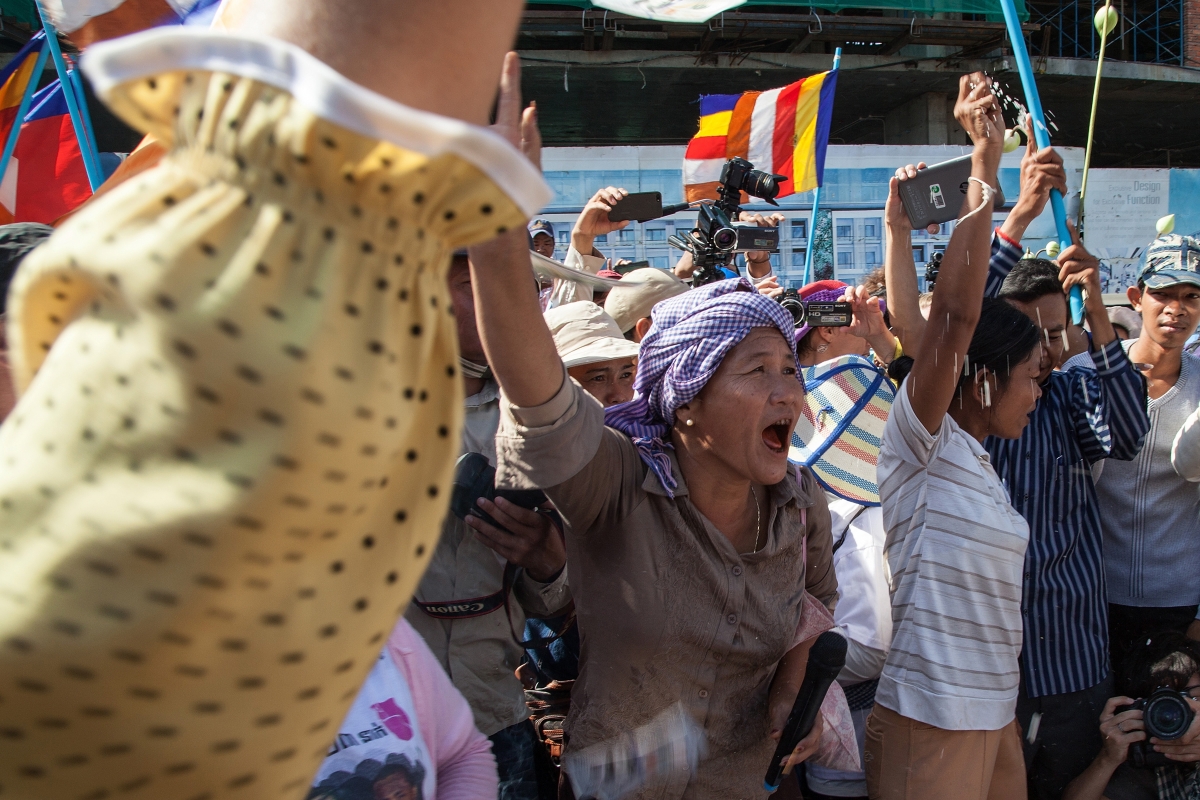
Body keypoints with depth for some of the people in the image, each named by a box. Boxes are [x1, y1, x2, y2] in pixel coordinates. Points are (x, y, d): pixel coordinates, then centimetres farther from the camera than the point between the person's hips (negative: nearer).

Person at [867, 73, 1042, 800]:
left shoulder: (979, 463, 13)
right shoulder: (922, 442, -11)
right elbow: (957, 314, -24)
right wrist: (985, 167, -23)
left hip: (994, 717, 8)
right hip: (929, 725, -8)